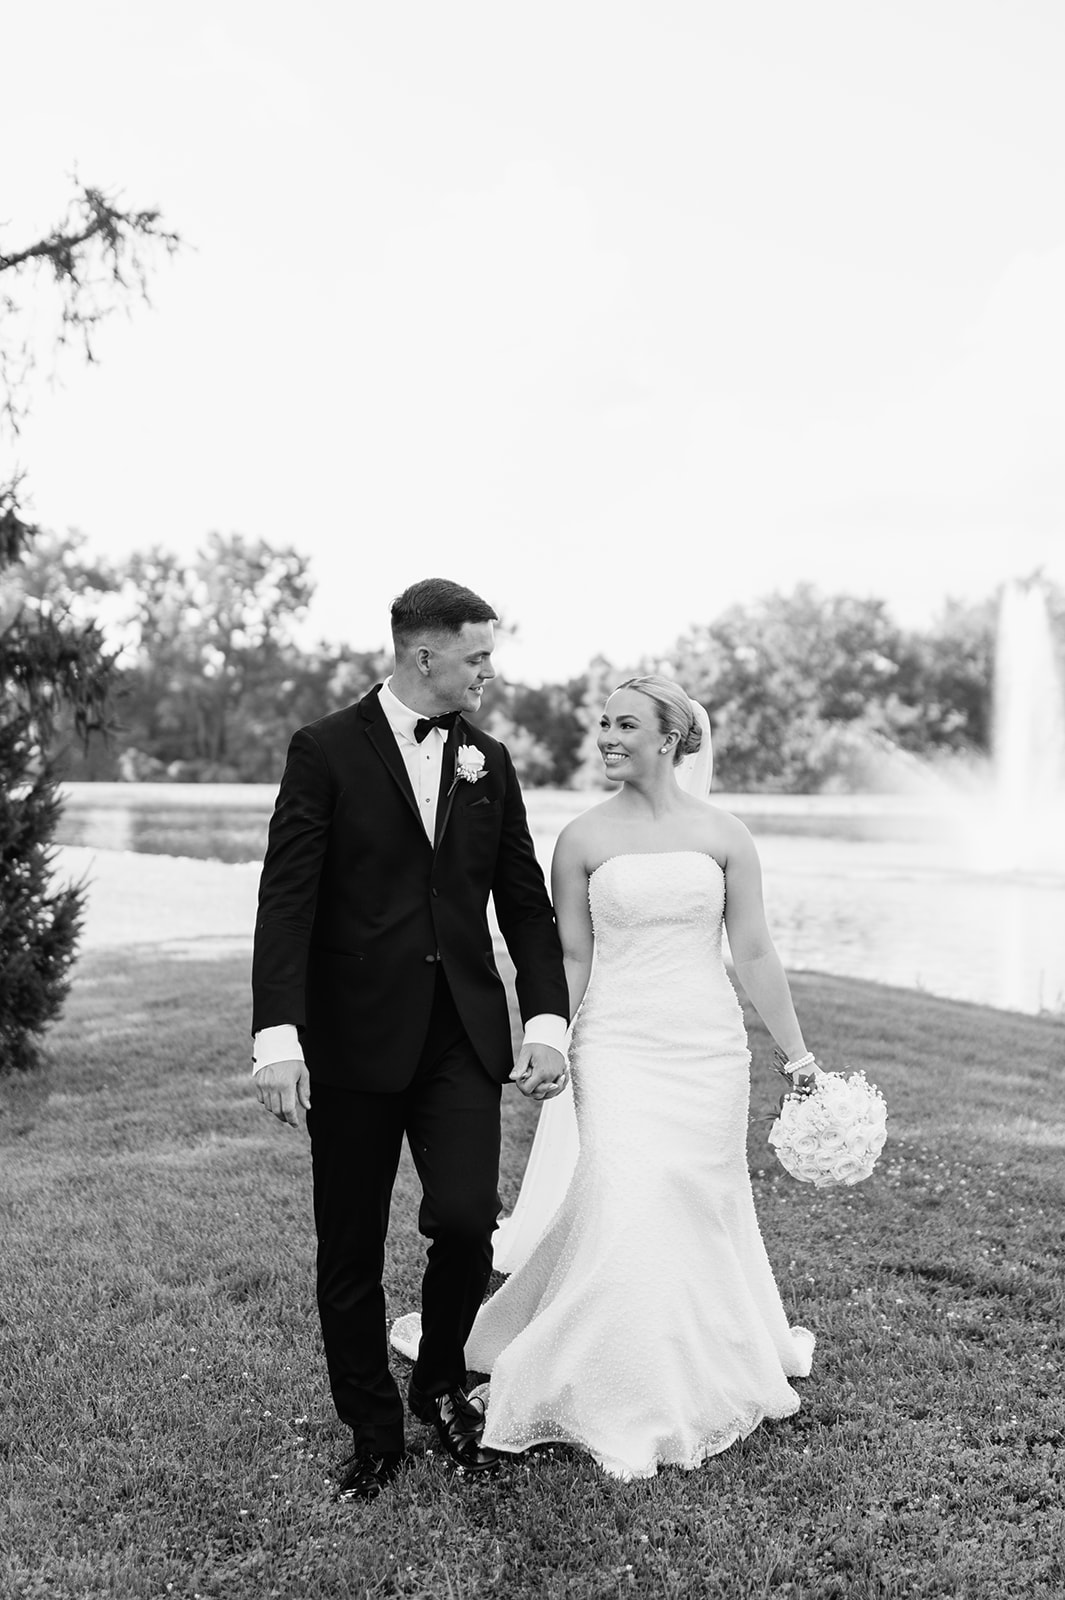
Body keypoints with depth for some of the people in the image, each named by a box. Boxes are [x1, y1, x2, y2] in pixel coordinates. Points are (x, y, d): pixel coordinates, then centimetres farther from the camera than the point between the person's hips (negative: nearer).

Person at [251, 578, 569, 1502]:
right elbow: (287, 899, -9)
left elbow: (525, 902, 12)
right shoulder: (327, 751, -3)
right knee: (350, 1252, 6)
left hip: (462, 1035, 3)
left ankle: (442, 1382, 18)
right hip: (353, 1039, -2)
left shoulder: (488, 762, 11)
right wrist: (278, 1036, -18)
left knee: (466, 1218, -12)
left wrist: (548, 1020, 1)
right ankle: (373, 1434, 26)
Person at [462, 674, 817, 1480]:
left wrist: (797, 1052, 7)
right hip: (618, 1045, -1)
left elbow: (754, 952, 5)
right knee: (624, 1216, -9)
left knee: (703, 1211, 9)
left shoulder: (723, 834, 2)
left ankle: (705, 1379, 31)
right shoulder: (582, 838, 0)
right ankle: (621, 1404, 8)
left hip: (709, 1044, 1)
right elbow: (570, 959, 3)